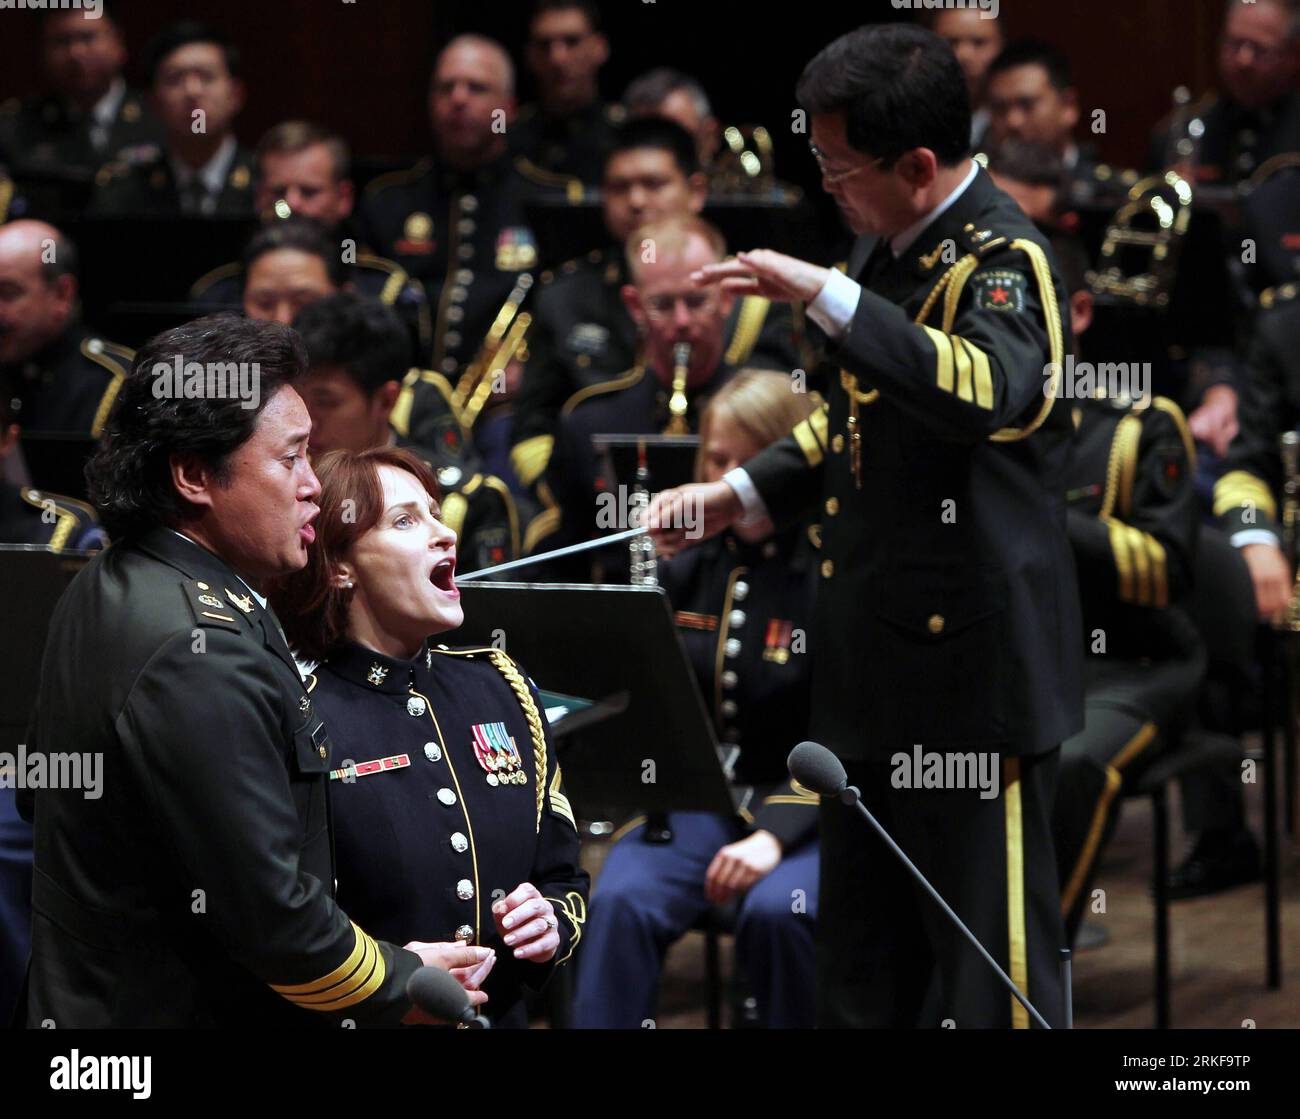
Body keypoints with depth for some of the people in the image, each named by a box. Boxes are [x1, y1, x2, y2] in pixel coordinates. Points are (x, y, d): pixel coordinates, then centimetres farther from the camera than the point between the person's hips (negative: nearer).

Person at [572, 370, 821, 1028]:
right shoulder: (686, 569, 10)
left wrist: (774, 833, -25)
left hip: (808, 812, -4)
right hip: (695, 803, 4)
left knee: (774, 911, -35)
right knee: (621, 903, -27)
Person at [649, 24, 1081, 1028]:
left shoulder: (1001, 260, -16)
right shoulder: (887, 246, 12)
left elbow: (986, 390, -39)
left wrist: (824, 295, -42)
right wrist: (738, 495, 14)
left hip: (971, 670, -9)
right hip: (874, 664, 9)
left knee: (989, 961, -3)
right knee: (860, 960, 15)